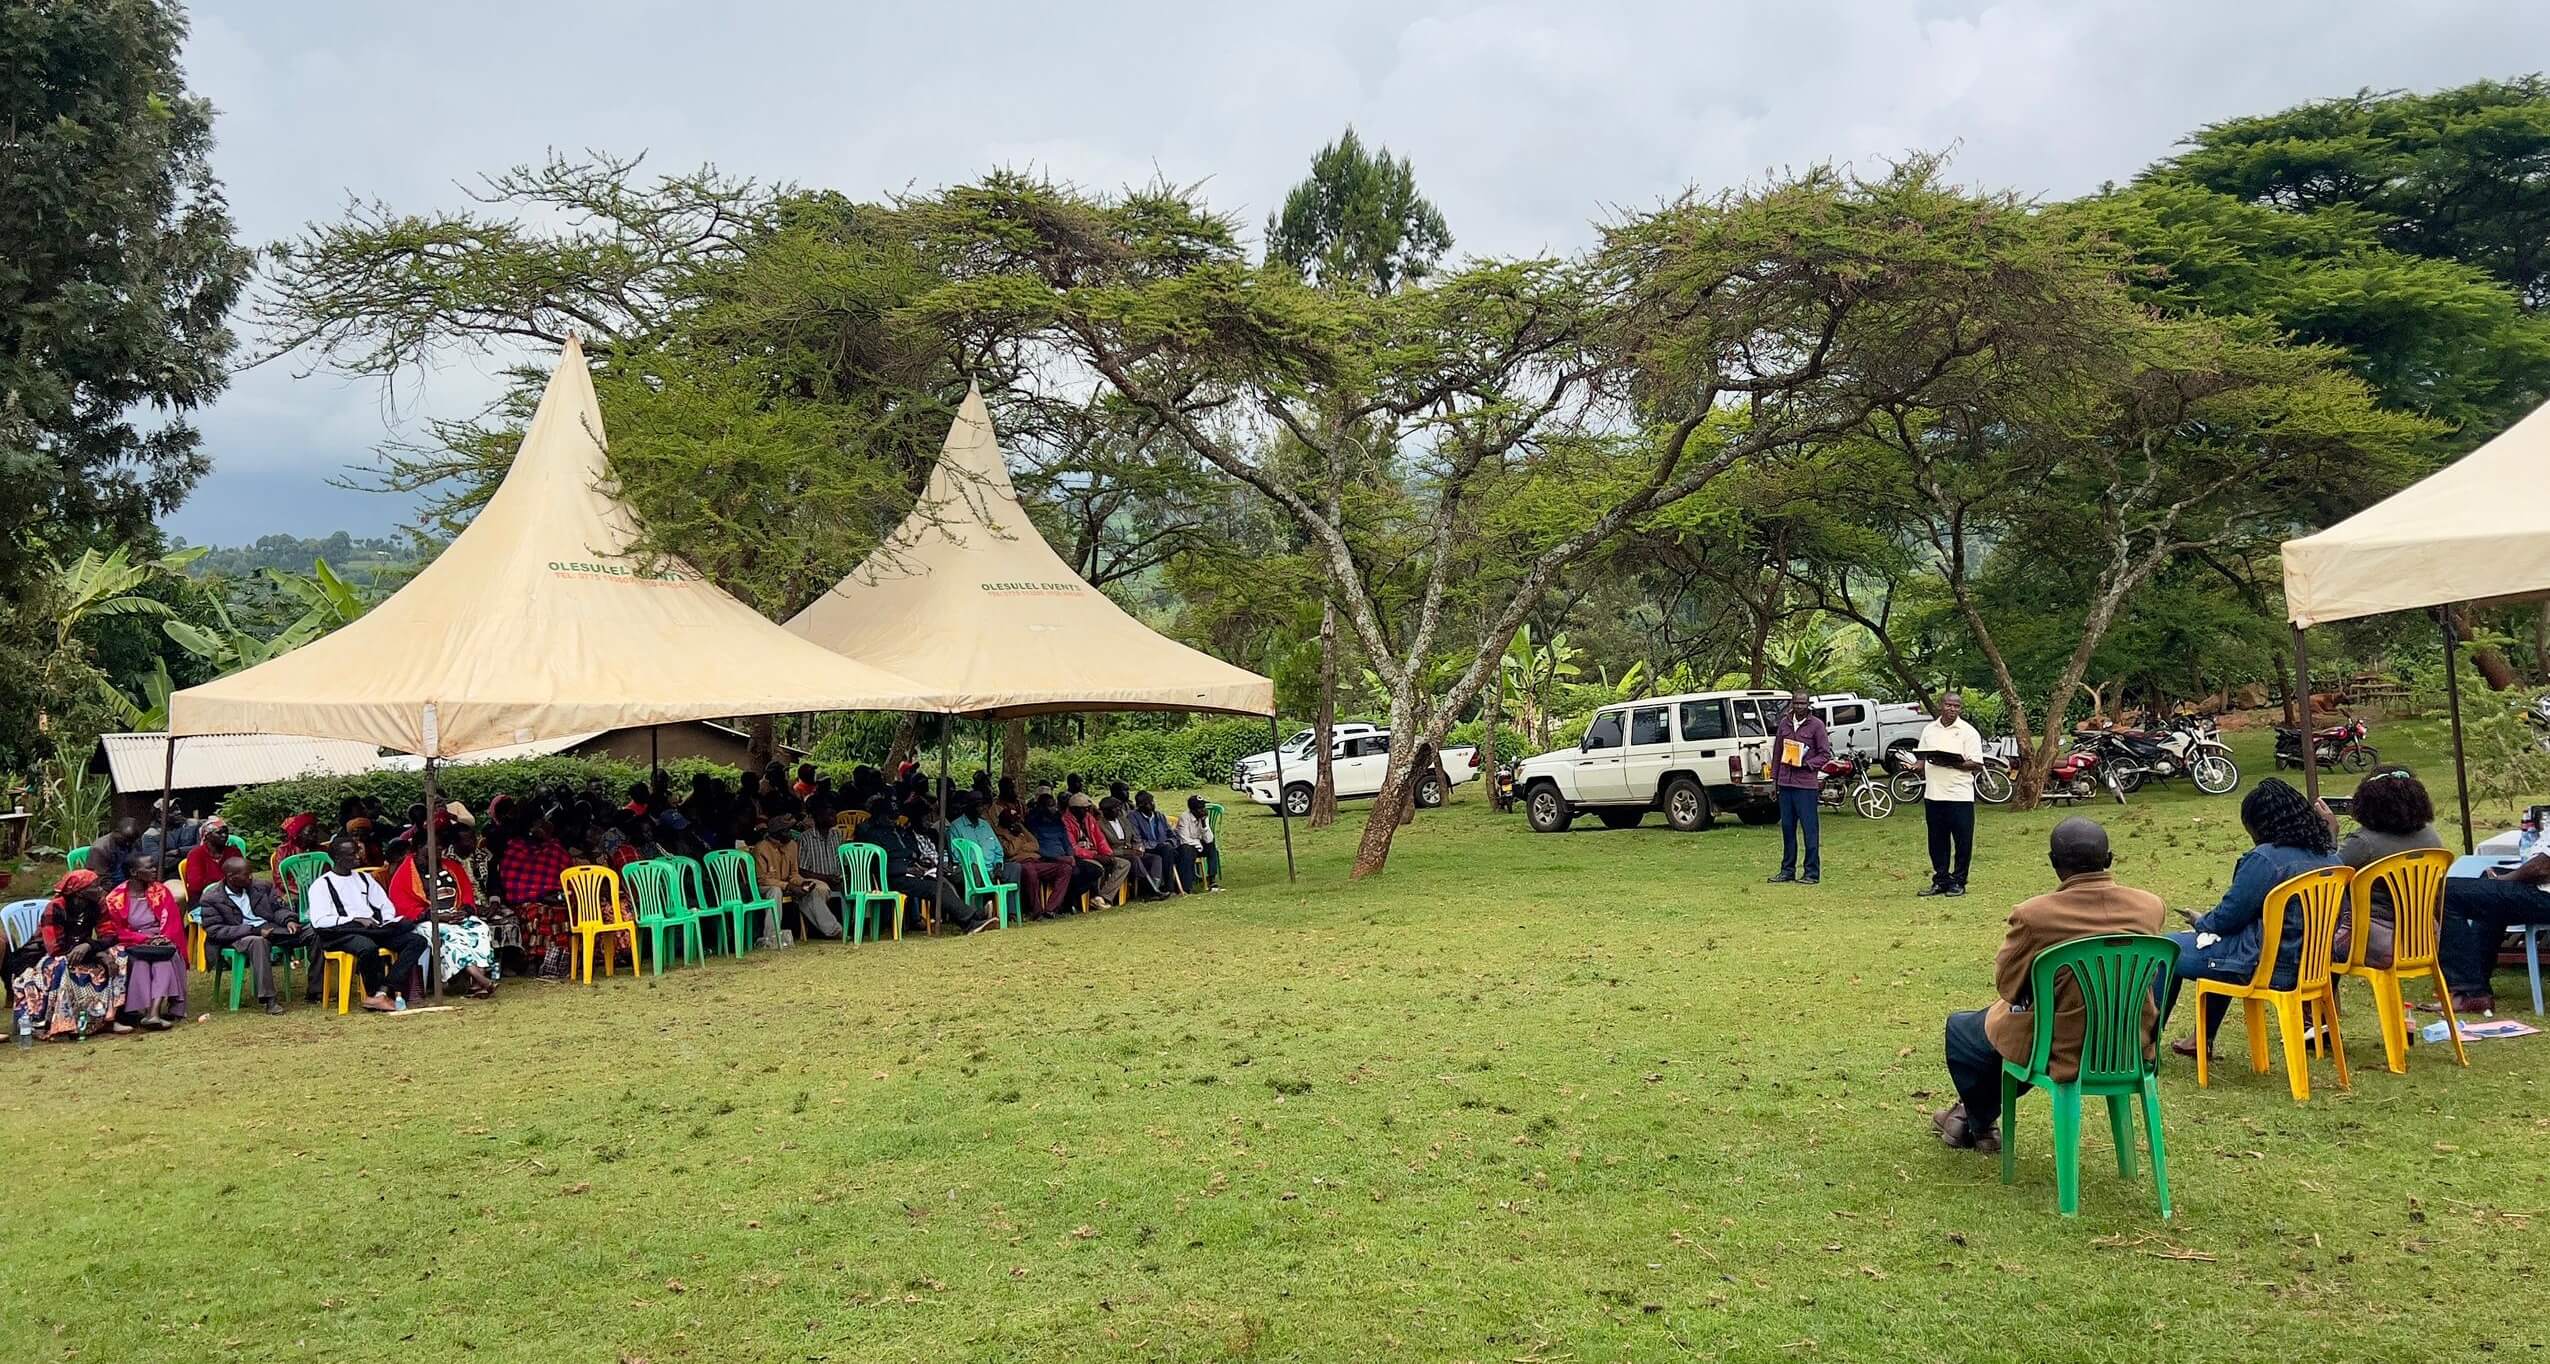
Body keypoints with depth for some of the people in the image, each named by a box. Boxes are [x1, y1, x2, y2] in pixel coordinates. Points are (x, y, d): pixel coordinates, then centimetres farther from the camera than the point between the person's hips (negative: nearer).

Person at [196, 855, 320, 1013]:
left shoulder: (260, 886, 14)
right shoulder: (211, 899, -1)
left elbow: (279, 907, 18)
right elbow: (215, 931, -9)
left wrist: (289, 920, -7)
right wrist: (254, 930, -19)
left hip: (270, 927, 5)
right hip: (239, 937, -5)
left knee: (315, 934, -15)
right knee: (258, 942, -42)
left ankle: (314, 992, -16)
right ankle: (269, 999, -44)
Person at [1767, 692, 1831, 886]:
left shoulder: (1816, 725, -3)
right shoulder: (1785, 723, 11)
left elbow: (1825, 754, -2)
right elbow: (1777, 752, 16)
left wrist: (1807, 764, -16)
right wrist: (1774, 778, 13)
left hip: (1806, 784, -5)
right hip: (1785, 783, 5)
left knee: (1810, 829, -3)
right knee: (1787, 828, 10)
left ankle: (1812, 872, 2)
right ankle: (1787, 870, 18)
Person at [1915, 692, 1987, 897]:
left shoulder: (1968, 732, -3)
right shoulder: (1929, 729, 12)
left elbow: (1976, 763, -9)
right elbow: (1921, 756, 20)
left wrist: (1951, 763, -21)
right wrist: (1918, 767, -1)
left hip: (1959, 796, -5)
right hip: (1933, 794, 5)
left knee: (1962, 842, 0)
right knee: (1937, 842, 10)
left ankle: (1958, 882, 9)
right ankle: (1941, 881, 19)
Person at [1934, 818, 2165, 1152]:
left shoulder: (2033, 914, -25)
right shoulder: (2150, 906, -11)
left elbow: (2006, 984, -10)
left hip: (2063, 1050, -5)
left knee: (1960, 1027, 23)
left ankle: (1979, 1125, 41)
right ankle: (1979, 1113, 49)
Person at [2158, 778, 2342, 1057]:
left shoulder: (2265, 859, -22)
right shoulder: (2328, 856, 3)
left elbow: (2227, 917, -16)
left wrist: (2200, 922, 6)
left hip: (2269, 967, -9)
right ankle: (2203, 1038, 39)